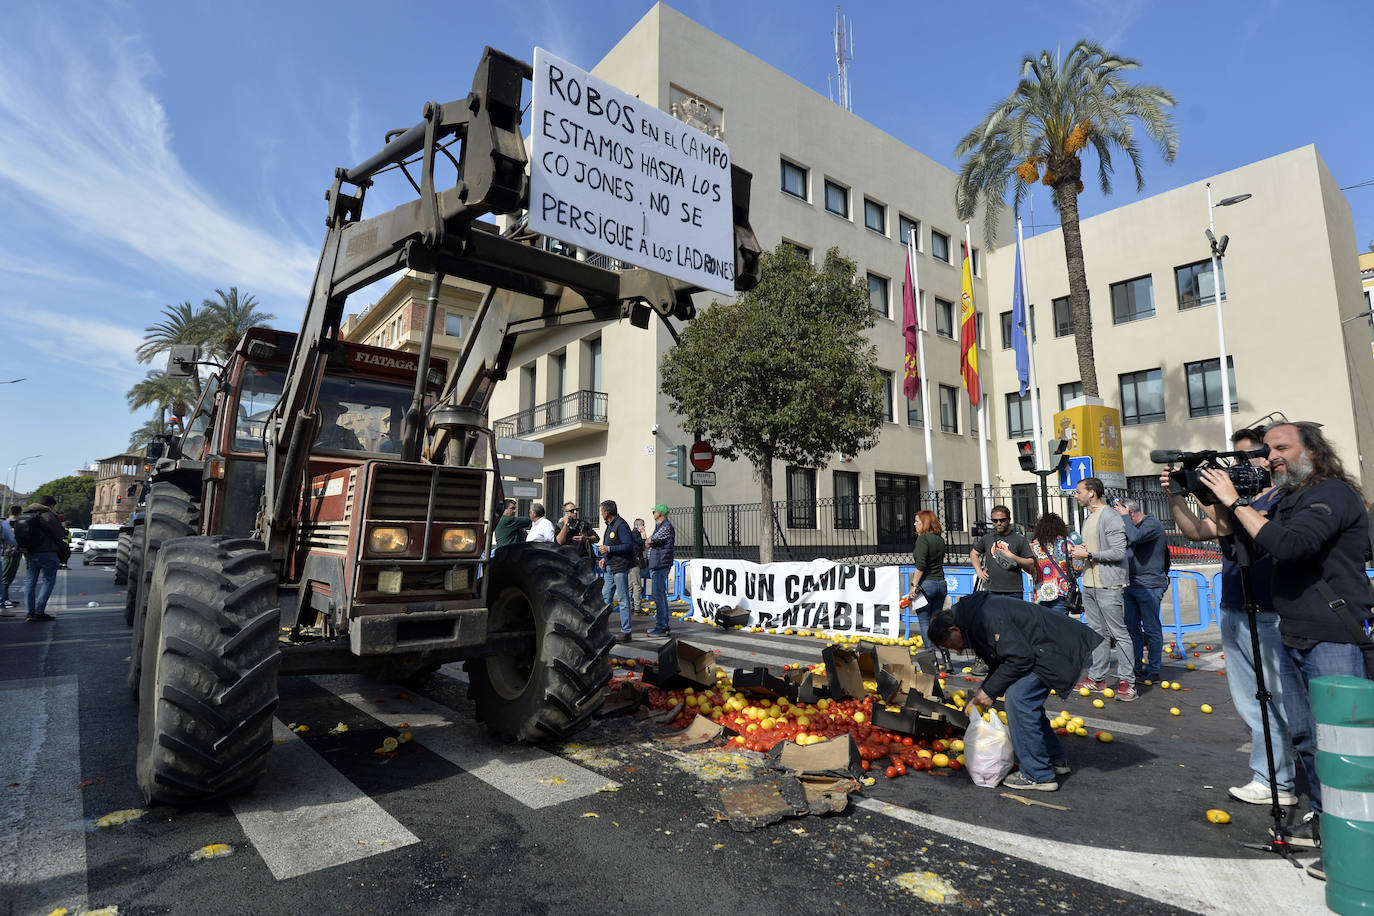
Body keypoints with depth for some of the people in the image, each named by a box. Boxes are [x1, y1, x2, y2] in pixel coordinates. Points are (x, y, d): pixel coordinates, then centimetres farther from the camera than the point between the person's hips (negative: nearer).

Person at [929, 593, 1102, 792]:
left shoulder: (987, 616, -23)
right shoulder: (973, 618, 10)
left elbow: (1020, 658, -24)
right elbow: (998, 664, 20)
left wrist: (990, 691, -16)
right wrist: (981, 695, 12)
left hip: (1056, 650, -11)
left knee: (1019, 698, -14)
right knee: (1026, 700, 17)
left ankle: (1039, 775, -4)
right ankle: (1056, 760, 29)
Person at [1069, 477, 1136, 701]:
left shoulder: (1110, 518, -13)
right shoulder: (1088, 519, 17)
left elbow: (1118, 552, -19)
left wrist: (1089, 555, -16)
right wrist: (1080, 550, 6)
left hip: (1108, 585, -9)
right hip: (1089, 584, 9)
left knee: (1119, 633, -3)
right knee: (1098, 632, 13)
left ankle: (1127, 681, 4)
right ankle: (1097, 677, 20)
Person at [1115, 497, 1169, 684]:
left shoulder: (1153, 524, -10)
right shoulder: (1135, 526, 16)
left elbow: (1134, 537, -28)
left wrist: (1124, 516, -17)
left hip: (1149, 586, -8)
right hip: (1131, 585, 8)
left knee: (1151, 629, 1)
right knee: (1132, 628, 10)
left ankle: (1153, 670, 10)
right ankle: (1136, 667, 18)